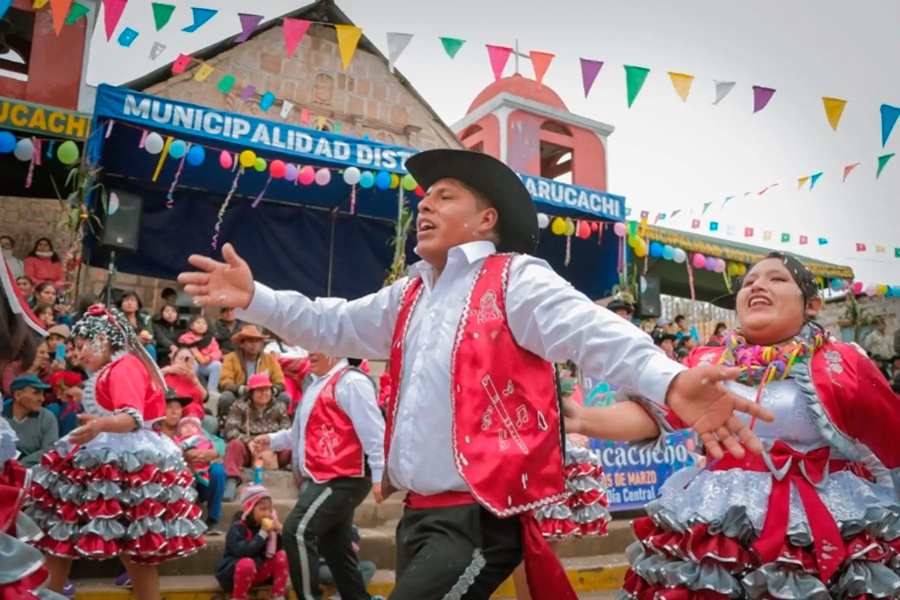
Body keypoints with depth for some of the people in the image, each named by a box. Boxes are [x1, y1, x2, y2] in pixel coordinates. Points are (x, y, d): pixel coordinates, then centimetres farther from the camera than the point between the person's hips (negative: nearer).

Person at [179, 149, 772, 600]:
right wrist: (254, 298, 10)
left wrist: (668, 382, -40)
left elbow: (594, 333, -22)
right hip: (420, 512, 8)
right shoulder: (409, 296, 15)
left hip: (481, 516, -7)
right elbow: (333, 326, 20)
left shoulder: (516, 279, -8)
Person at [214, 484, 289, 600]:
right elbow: (242, 552, -33)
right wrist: (263, 533, -31)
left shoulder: (267, 525, 0)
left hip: (259, 571, 6)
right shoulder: (237, 527, -18)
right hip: (233, 573, -6)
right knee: (247, 563, -37)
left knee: (282, 555, -14)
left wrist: (280, 531, -19)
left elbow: (276, 550, -4)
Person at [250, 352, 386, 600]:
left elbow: (373, 430, -18)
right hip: (324, 478, 10)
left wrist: (379, 475, -21)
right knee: (334, 545, 15)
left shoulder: (351, 382, -13)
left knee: (297, 530, -16)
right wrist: (272, 440, 14)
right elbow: (303, 432, 27)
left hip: (342, 478, -10)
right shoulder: (318, 384, 18)